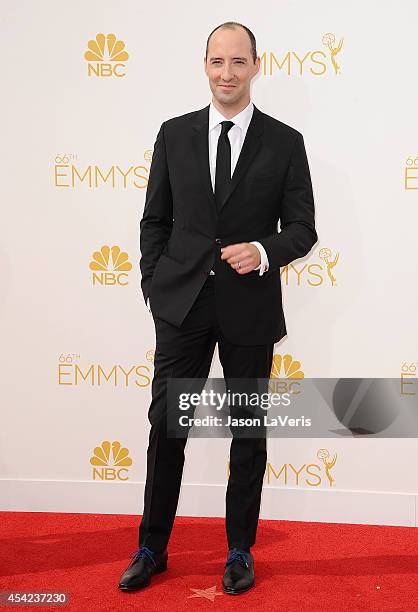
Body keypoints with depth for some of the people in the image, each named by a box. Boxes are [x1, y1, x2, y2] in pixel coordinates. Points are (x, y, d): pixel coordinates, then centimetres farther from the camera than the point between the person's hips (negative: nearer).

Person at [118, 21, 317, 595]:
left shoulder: (285, 143, 1)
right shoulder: (174, 135, 6)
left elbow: (303, 227, 1)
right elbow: (155, 219, 9)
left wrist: (264, 252, -18)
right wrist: (154, 288, 3)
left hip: (250, 306, -1)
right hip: (182, 304, 1)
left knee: (249, 431, 10)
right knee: (166, 425, 5)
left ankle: (240, 551, 27)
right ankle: (152, 549, 23)